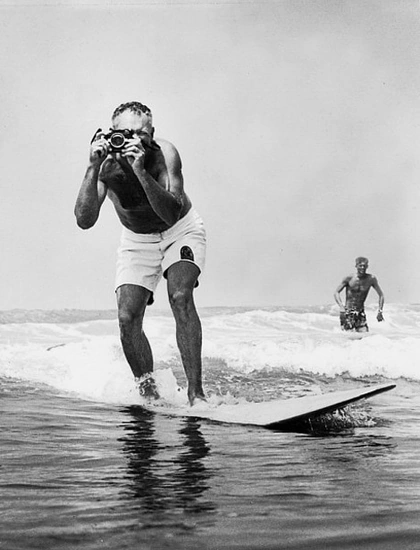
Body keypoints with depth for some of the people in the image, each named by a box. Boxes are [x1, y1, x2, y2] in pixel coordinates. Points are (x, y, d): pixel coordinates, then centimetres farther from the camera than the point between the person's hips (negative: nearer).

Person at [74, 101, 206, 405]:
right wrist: (93, 169, -41)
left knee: (180, 297, -26)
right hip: (137, 240, 3)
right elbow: (85, 220, -33)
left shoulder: (165, 154, -28)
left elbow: (171, 214, -39)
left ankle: (196, 391, -21)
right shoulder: (106, 165, -22)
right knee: (127, 318, -9)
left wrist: (141, 172, -49)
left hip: (181, 231, -3)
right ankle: (149, 392, 11)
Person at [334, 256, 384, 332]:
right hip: (347, 313, -3)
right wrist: (341, 307, -23)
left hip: (361, 313, 3)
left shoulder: (371, 279, -3)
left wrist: (380, 311, -5)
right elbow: (336, 293, -7)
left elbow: (381, 295, 5)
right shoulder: (349, 278, -9)